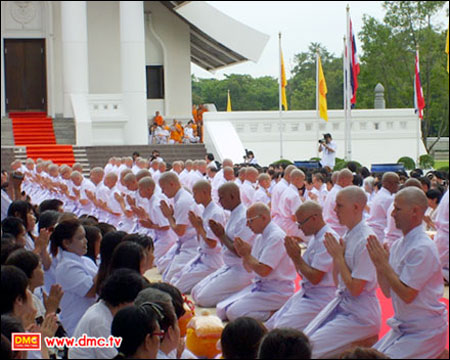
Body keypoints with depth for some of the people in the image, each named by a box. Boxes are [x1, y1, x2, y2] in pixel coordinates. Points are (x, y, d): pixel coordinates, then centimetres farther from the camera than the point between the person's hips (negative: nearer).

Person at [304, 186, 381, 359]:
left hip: (360, 314, -8)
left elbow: (355, 289, -19)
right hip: (341, 303, 8)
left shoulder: (365, 241, -20)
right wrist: (334, 255, -4)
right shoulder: (348, 234, 5)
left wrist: (338, 256, -13)